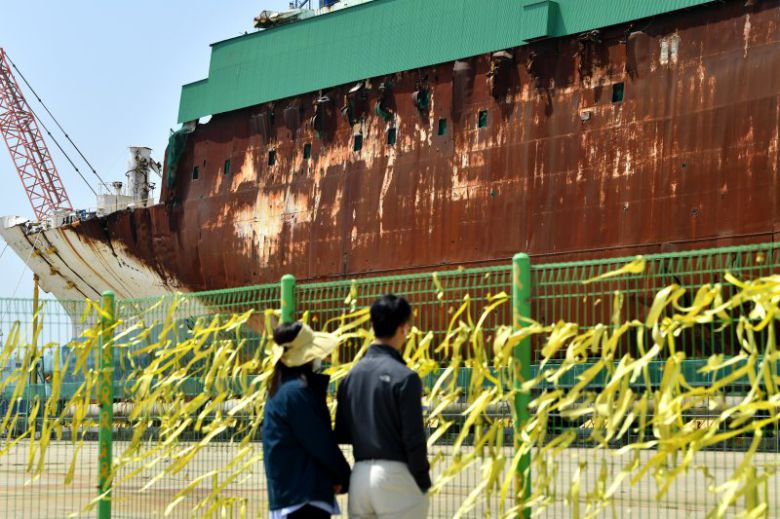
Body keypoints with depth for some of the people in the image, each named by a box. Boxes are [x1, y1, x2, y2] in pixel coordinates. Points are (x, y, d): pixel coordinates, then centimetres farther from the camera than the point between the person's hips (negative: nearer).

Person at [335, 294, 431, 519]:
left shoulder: (351, 376, 8)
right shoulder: (404, 377, -11)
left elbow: (341, 434, 10)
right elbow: (414, 438, -12)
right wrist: (423, 482, -2)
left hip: (360, 475, 6)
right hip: (395, 475, -6)